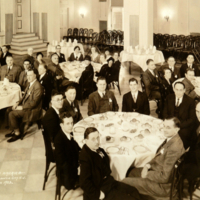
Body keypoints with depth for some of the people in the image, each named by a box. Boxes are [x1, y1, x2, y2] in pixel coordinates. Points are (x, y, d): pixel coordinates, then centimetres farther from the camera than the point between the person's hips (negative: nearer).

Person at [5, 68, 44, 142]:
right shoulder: (30, 84, 9)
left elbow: (34, 103, -23)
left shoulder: (38, 87, -21)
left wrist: (22, 107, -20)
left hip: (33, 110, -10)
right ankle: (13, 130, 12)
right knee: (9, 110, 4)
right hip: (25, 105, 10)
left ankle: (17, 133, -4)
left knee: (12, 114, -18)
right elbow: (25, 96, 18)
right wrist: (18, 103, 2)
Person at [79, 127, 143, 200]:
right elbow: (84, 182, -24)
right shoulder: (85, 156, -22)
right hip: (100, 188, -9)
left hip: (109, 182, 9)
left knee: (134, 192, 3)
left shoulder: (99, 150, 3)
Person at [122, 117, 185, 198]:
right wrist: (148, 165, -4)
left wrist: (147, 174, -14)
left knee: (125, 182, -9)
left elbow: (165, 177, -27)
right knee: (130, 172, 19)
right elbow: (158, 157, 14)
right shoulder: (170, 139, -2)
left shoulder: (174, 148, -31)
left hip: (163, 185, -9)